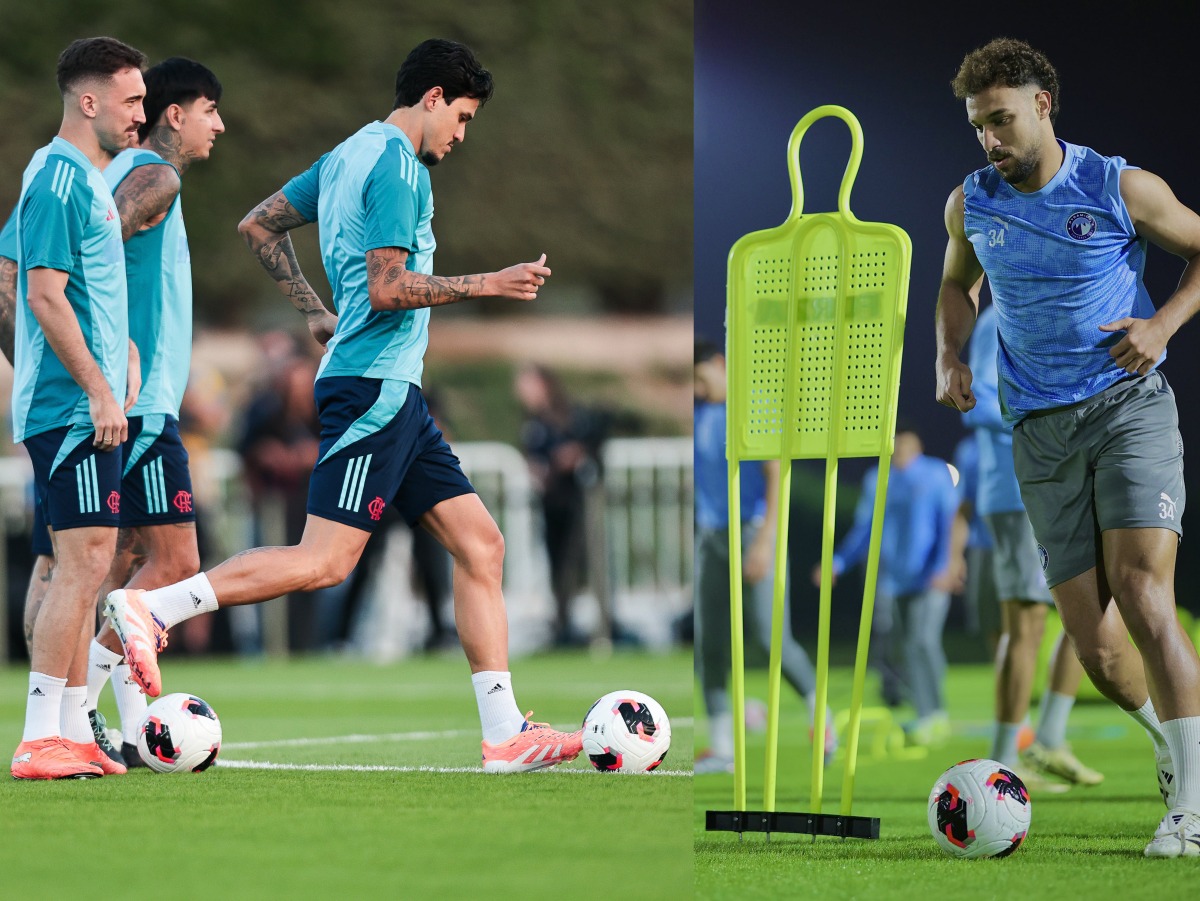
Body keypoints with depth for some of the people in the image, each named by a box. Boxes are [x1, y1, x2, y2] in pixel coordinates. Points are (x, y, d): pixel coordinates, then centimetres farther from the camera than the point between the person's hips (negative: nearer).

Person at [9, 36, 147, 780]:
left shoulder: (89, 178, 17)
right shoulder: (59, 180, -14)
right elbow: (45, 295, -19)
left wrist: (122, 350, 18)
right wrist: (99, 389, -19)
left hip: (90, 405, 10)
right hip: (72, 406, -10)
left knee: (84, 566, 11)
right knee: (83, 562, -12)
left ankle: (72, 731, 15)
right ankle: (41, 740, -12)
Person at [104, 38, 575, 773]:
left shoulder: (349, 156, 18)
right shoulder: (397, 165, -11)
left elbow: (259, 226, 25)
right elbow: (388, 289, -19)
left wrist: (318, 314, 25)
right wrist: (487, 284, -12)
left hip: (395, 394, 11)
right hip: (376, 385, -11)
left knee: (480, 544, 5)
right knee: (326, 561, -15)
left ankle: (504, 733, 2)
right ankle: (151, 608, -14)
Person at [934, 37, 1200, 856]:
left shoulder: (1121, 188, -3)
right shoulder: (971, 204, 8)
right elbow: (959, 285, 28)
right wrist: (951, 356, 10)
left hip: (1129, 404, -4)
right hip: (1041, 430, 4)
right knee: (1092, 642, -1)